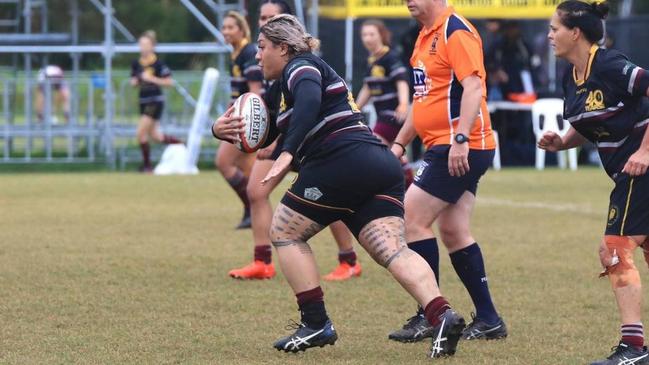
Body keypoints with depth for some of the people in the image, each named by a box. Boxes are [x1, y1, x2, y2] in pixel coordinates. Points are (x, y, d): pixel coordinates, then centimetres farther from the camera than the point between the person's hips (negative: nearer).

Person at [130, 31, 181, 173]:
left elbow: (169, 82, -12)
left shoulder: (158, 63, -13)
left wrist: (152, 79, -20)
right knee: (155, 135, 13)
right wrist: (135, 82, -8)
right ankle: (180, 143, 35)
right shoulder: (136, 64, 5)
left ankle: (147, 165, 2)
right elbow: (134, 82, 15)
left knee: (141, 132, -11)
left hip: (156, 102, -7)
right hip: (144, 101, 7)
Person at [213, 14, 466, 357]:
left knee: (285, 232, 9)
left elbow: (309, 102, -20)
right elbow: (261, 134, 34)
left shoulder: (299, 67, 3)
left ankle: (316, 324, 3)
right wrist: (223, 129, 16)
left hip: (343, 159, -9)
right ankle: (442, 315, -30)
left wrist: (287, 154, -29)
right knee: (393, 250, -7)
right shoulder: (284, 88, 32)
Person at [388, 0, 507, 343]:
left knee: (412, 219, -10)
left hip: (461, 149, -10)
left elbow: (473, 86, -22)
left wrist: (461, 139, -29)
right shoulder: (426, 36, 18)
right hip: (442, 148, 10)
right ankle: (488, 320, 13)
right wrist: (399, 143, 26)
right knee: (454, 233, 8)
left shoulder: (456, 32, -12)